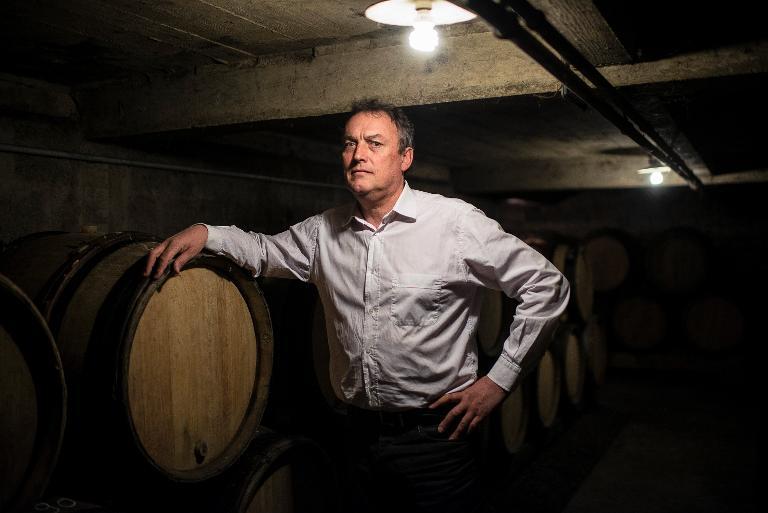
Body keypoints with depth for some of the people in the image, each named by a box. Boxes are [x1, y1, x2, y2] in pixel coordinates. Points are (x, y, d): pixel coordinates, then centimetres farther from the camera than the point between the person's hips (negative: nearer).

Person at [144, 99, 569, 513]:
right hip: (360, 433, 5)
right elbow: (268, 251, 19)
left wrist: (498, 380, -9)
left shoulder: (455, 221, -10)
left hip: (434, 436, -4)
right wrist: (205, 233, 0)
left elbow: (546, 287, -7)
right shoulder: (326, 231, 5)